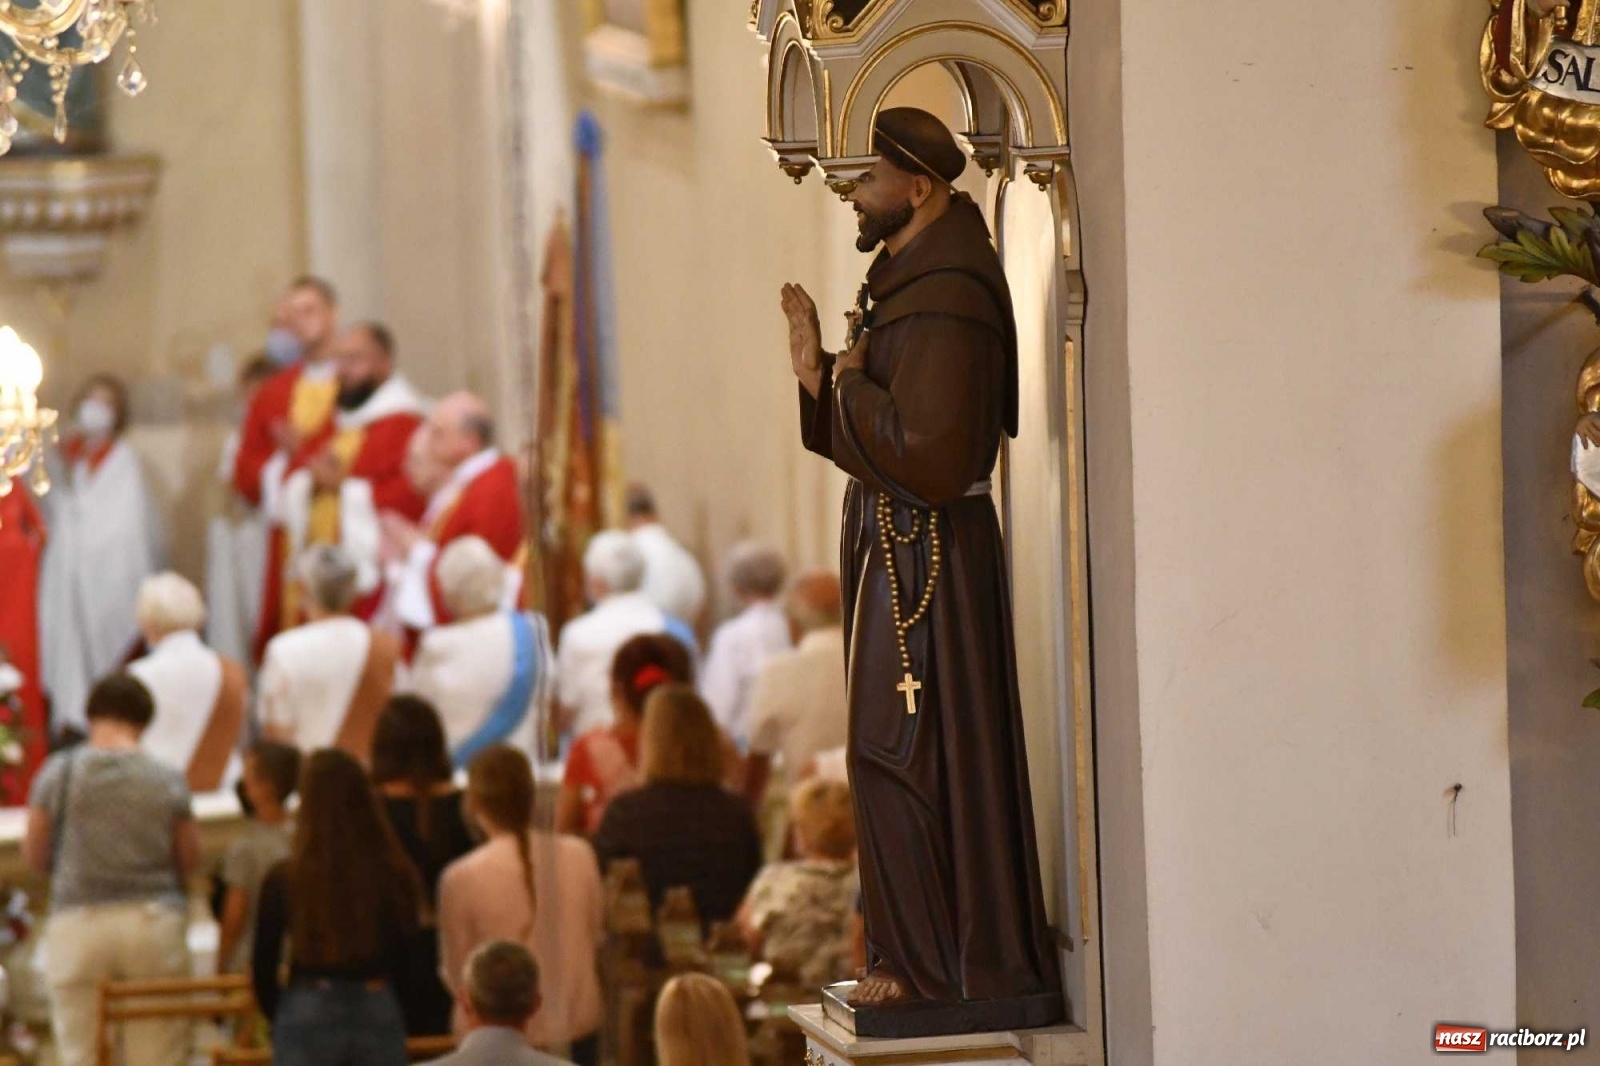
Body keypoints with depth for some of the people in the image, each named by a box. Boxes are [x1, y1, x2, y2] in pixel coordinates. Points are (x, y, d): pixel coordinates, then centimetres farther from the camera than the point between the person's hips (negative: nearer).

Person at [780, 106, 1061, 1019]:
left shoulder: (943, 300, -20)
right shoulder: (909, 282, 12)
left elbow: (927, 453, -27)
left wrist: (849, 387, -13)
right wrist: (819, 375, 1)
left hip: (927, 560, -10)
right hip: (898, 546, 10)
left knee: (924, 762, -4)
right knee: (896, 760, 13)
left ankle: (957, 968, 4)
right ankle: (926, 959, 20)